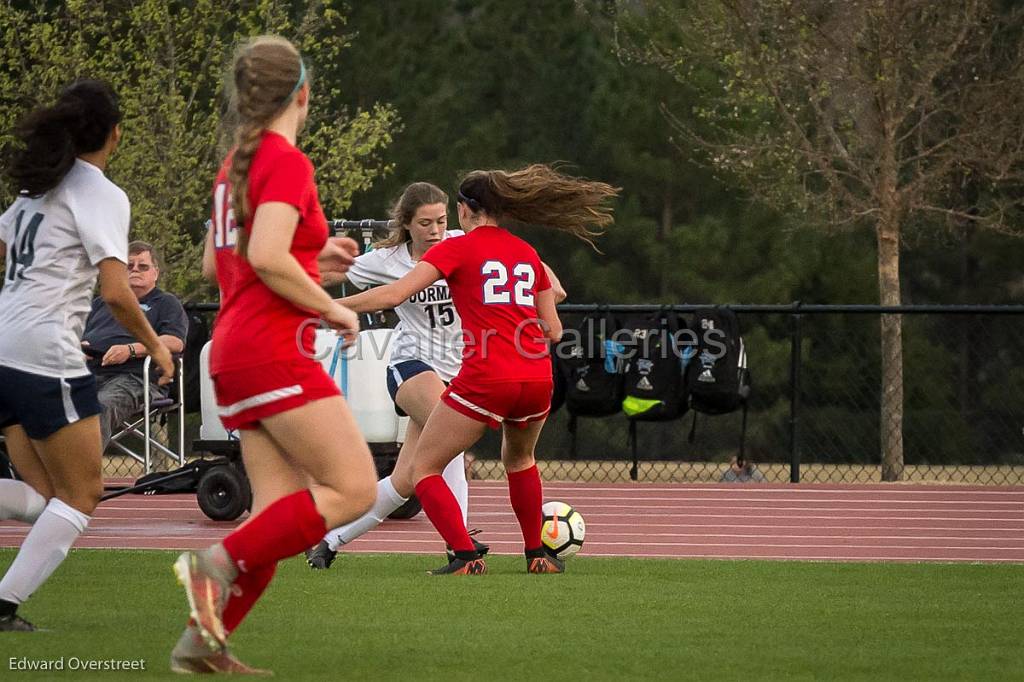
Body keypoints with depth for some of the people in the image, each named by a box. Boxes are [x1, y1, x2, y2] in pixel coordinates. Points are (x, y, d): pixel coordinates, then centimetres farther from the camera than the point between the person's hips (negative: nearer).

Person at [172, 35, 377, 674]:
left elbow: (214, 261, 25)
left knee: (283, 510, 6)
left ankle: (203, 641, -2)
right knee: (355, 489, -9)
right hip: (275, 351, -9)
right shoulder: (288, 162, -11)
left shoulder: (237, 162, 16)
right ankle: (221, 562, -17)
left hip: (234, 352, 9)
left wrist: (315, 256, 25)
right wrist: (333, 308, -10)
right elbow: (267, 259, -23)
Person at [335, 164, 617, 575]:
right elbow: (552, 330, 19)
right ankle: (536, 554, 35)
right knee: (519, 458, 35)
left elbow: (394, 294, -9)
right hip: (537, 379, 6)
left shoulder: (457, 249, 2)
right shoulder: (528, 254, 17)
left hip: (485, 379, -6)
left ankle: (467, 556, -12)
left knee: (424, 468, 6)